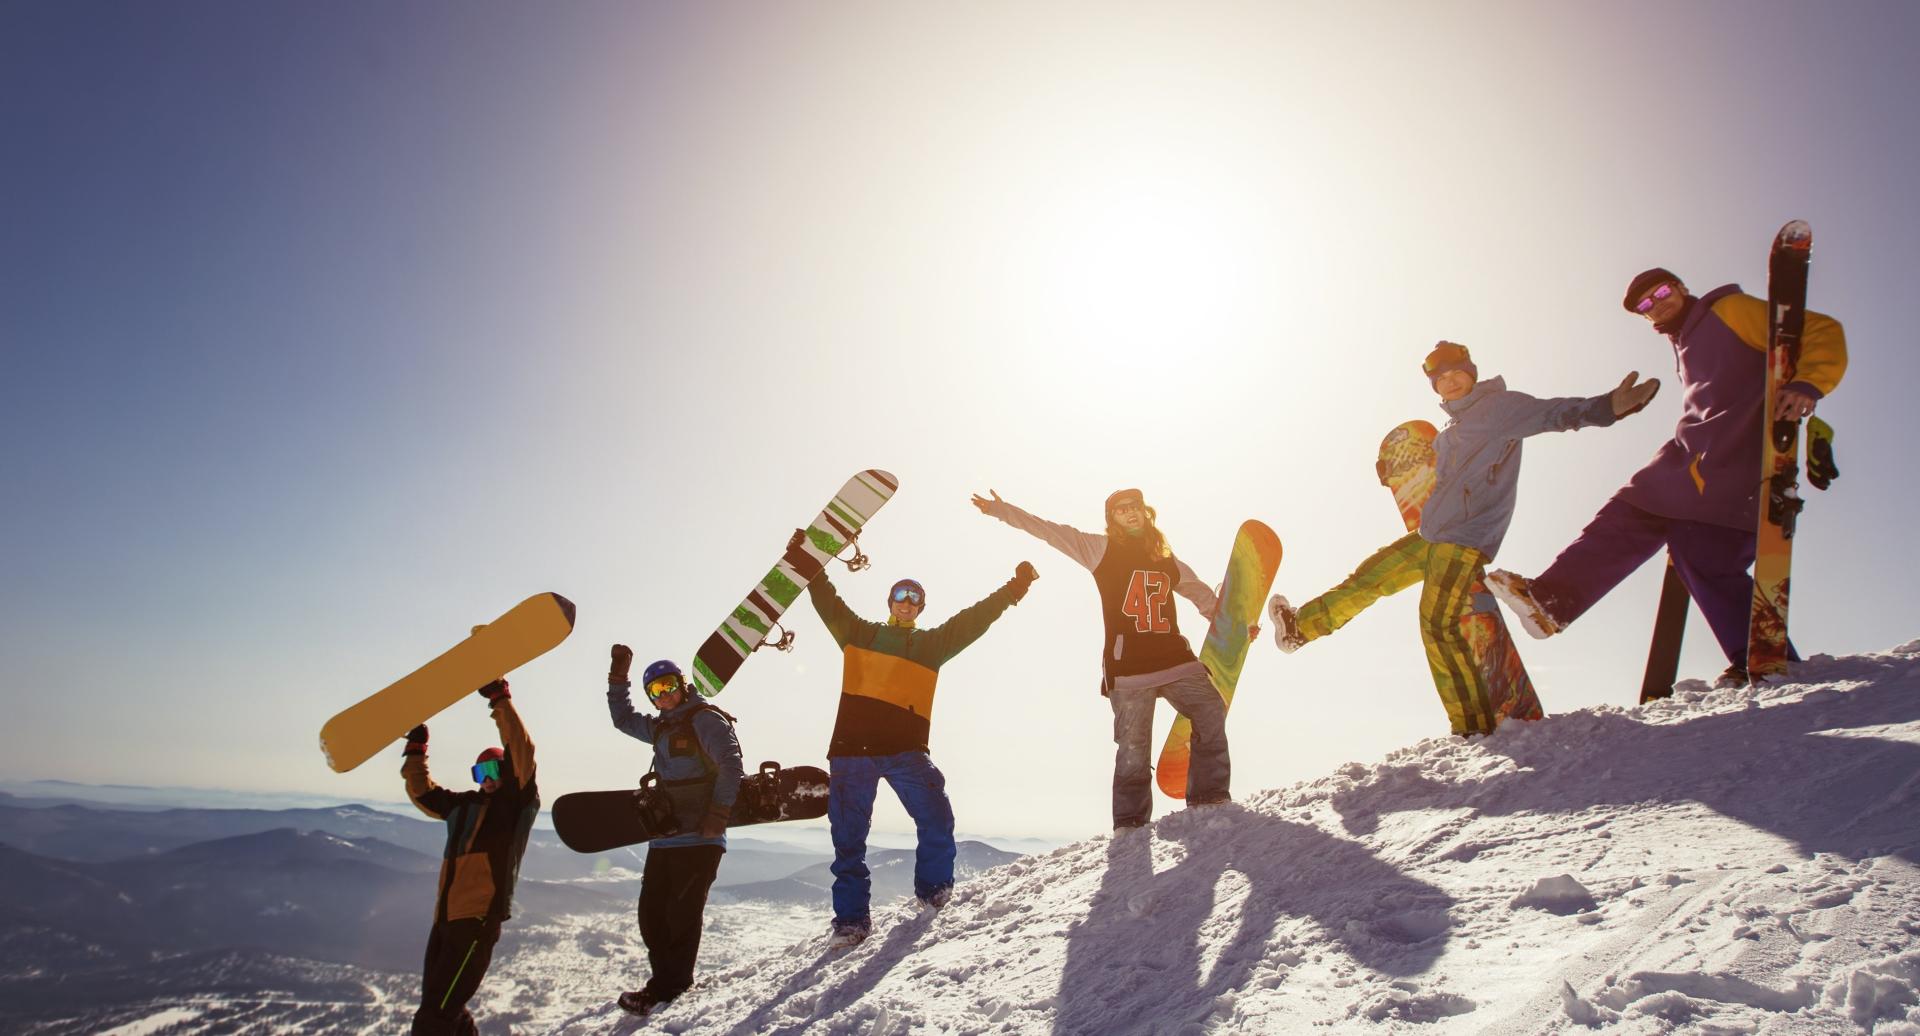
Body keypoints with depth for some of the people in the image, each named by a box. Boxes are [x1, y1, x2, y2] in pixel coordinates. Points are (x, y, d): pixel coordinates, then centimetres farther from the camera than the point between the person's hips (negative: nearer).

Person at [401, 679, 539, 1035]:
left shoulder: (516, 803, 0)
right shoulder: (464, 804, 20)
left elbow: (521, 754, -14)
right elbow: (424, 793, 34)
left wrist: (500, 701, -16)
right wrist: (415, 750, 26)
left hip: (479, 919, -8)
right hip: (446, 917, 8)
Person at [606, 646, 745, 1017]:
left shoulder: (705, 719, -7)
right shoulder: (660, 727, 19)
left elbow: (731, 764, -16)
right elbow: (623, 718, 32)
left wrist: (719, 813, -21)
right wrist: (619, 676, 23)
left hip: (699, 838, -8)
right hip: (664, 837, 8)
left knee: (681, 914, -7)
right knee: (651, 913, 6)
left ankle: (668, 986, 2)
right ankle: (667, 981, 17)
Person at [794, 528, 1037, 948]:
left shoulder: (932, 642, 18)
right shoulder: (858, 633, 18)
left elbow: (974, 619, 14)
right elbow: (826, 600, 13)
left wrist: (1013, 588, 9)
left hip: (906, 748, 0)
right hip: (852, 746, 0)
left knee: (936, 821, -7)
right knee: (848, 838, 2)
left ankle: (933, 891, 17)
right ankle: (851, 917, 12)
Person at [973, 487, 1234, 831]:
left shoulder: (1166, 560, 19)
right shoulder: (1100, 549, 7)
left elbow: (1203, 595, 29)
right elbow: (1050, 531, 2)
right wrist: (1002, 511, -2)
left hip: (1177, 659, 4)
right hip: (1127, 666, -4)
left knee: (1211, 713, -11)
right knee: (1133, 747, -6)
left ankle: (1210, 798, 0)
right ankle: (1130, 823, 6)